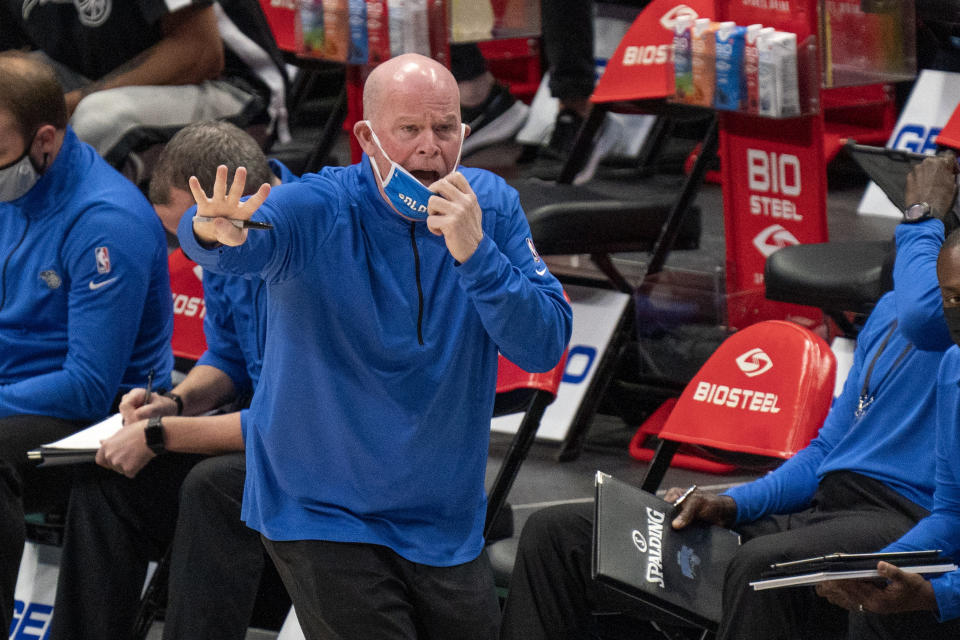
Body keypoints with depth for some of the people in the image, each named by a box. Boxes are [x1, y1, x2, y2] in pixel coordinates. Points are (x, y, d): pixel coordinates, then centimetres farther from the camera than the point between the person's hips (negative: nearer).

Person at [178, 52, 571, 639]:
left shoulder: (493, 206, -3)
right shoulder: (318, 210, -14)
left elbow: (545, 347, -11)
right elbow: (253, 238, -35)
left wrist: (475, 253, -25)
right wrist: (217, 234, -60)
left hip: (446, 521, 4)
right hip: (322, 517, -4)